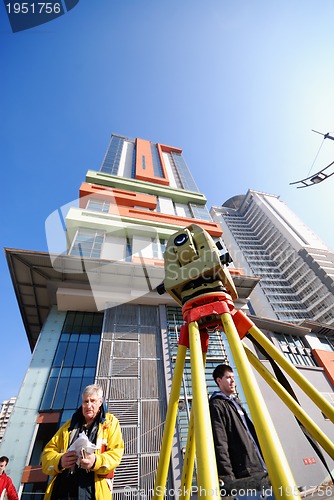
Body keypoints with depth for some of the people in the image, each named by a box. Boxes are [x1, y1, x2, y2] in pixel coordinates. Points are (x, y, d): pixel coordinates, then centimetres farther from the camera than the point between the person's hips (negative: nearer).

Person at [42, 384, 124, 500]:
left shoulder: (110, 422, 4)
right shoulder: (70, 424, 16)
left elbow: (116, 453, -3)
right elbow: (49, 450, 11)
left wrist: (96, 461, -20)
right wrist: (59, 461, -11)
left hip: (93, 489, -3)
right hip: (63, 487, 3)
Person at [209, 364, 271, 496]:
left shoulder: (235, 401, 15)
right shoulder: (216, 406, -13)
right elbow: (219, 445, -18)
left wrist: (264, 463, 17)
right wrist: (228, 478, -20)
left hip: (259, 468, 8)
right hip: (245, 473, -8)